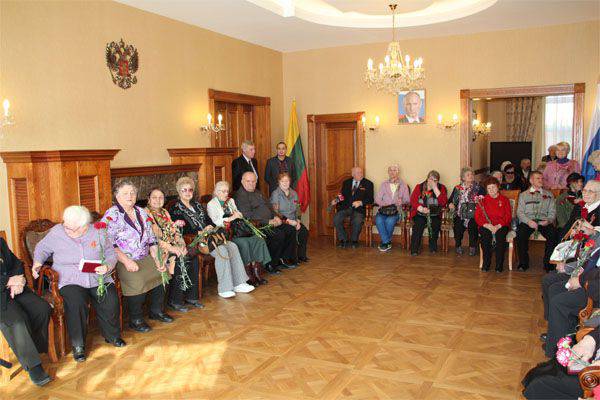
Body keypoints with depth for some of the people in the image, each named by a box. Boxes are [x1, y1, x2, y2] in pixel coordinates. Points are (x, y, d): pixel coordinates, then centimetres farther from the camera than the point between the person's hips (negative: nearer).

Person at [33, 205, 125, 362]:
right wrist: (37, 263, -2)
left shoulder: (98, 232, 2)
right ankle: (78, 345, -11)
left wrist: (107, 266, -11)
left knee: (110, 300, -24)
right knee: (76, 303, -32)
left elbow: (111, 254, 9)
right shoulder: (56, 232, 0)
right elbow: (42, 248, 16)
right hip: (70, 280, -1)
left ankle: (112, 335, 5)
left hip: (98, 278, 1)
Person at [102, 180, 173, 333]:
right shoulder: (111, 215, -5)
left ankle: (156, 311, 10)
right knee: (138, 281, -29)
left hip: (145, 258, 7)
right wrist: (126, 261, -24)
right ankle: (135, 320, -7)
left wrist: (157, 260, 4)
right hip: (123, 261, -6)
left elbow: (152, 240, 16)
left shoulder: (142, 213, 15)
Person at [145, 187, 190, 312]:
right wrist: (170, 248, -20)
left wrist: (182, 245, -3)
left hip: (173, 247, 7)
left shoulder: (165, 212, 20)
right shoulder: (146, 213, -4)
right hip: (158, 249, -6)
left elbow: (175, 230, 16)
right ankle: (172, 301, -14)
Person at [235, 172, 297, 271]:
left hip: (270, 222, 10)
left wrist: (275, 217, 6)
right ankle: (270, 265, -15)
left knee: (291, 229, -1)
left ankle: (284, 259, 4)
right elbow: (248, 216, -19)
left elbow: (268, 206, 27)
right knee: (279, 234, -28)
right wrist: (268, 221, -19)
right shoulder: (240, 195, -10)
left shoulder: (257, 192, 20)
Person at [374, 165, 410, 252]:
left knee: (389, 221, -34)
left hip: (396, 210, -1)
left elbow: (407, 200, 7)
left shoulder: (403, 185, 14)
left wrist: (402, 201, -17)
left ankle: (384, 242, -15)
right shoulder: (384, 184, 17)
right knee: (378, 220, -32)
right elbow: (377, 199, 9)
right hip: (383, 209, 2)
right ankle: (387, 243, -25)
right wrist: (384, 204, -12)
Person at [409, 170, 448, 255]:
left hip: (434, 215, 0)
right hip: (420, 214, 0)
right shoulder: (419, 187, 8)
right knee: (419, 223, -29)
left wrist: (435, 188, -12)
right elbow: (412, 200, -2)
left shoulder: (441, 188, 7)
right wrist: (421, 209, -19)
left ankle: (433, 248, -10)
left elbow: (443, 202, -8)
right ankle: (414, 250, -23)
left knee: (435, 224, -30)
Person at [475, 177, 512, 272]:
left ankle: (499, 264, -23)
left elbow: (508, 216, 2)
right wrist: (487, 225, -16)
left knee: (500, 236, -34)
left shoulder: (504, 200, 12)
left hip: (501, 226, 0)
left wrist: (498, 226, -16)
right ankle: (486, 263, -21)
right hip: (486, 226, 0)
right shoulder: (482, 200, 13)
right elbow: (477, 216, 3)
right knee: (485, 235, -33)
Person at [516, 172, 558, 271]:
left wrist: (548, 221, -9)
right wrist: (529, 221, -12)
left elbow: (552, 212, 14)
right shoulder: (523, 195, 18)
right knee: (520, 232, -33)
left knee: (553, 233, -31)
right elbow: (520, 212, 7)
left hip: (543, 222, 1)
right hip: (527, 221, -1)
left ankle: (548, 263, -17)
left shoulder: (549, 195, 22)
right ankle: (523, 263, -18)